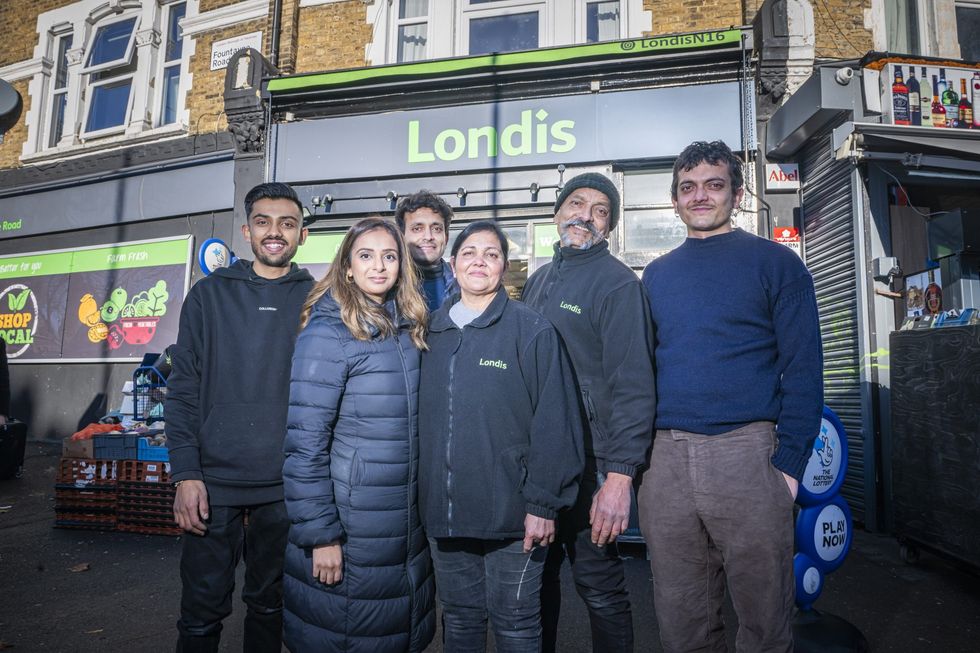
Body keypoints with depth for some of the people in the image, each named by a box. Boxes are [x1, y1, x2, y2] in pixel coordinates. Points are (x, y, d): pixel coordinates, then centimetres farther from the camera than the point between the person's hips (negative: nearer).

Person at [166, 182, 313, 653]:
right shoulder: (209, 294, 3)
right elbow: (183, 388, 1)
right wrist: (185, 473, -7)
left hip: (286, 486, 0)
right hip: (213, 480, 0)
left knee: (270, 604, 16)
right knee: (202, 610, 10)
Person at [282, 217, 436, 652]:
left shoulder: (409, 329, 5)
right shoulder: (328, 333, -14)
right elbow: (304, 442, -16)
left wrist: (420, 509, 11)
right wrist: (320, 534, -17)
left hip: (406, 525, 6)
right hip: (349, 526, -6)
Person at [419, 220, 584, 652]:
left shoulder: (532, 331, -9)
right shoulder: (434, 332, 6)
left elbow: (553, 423, -11)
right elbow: (422, 418, 11)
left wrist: (543, 503, -13)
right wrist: (425, 496, 10)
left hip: (510, 516, -4)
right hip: (443, 513, 5)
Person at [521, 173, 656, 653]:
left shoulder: (617, 282, -8)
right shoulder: (538, 281, 13)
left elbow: (632, 385, -15)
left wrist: (619, 476, -21)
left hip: (590, 465, -6)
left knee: (598, 586, 6)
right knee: (537, 575, 18)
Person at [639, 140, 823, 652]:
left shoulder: (775, 262, 3)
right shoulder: (656, 274, 13)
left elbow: (802, 367, -2)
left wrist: (789, 463, -10)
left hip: (747, 453, -3)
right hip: (666, 458, 3)